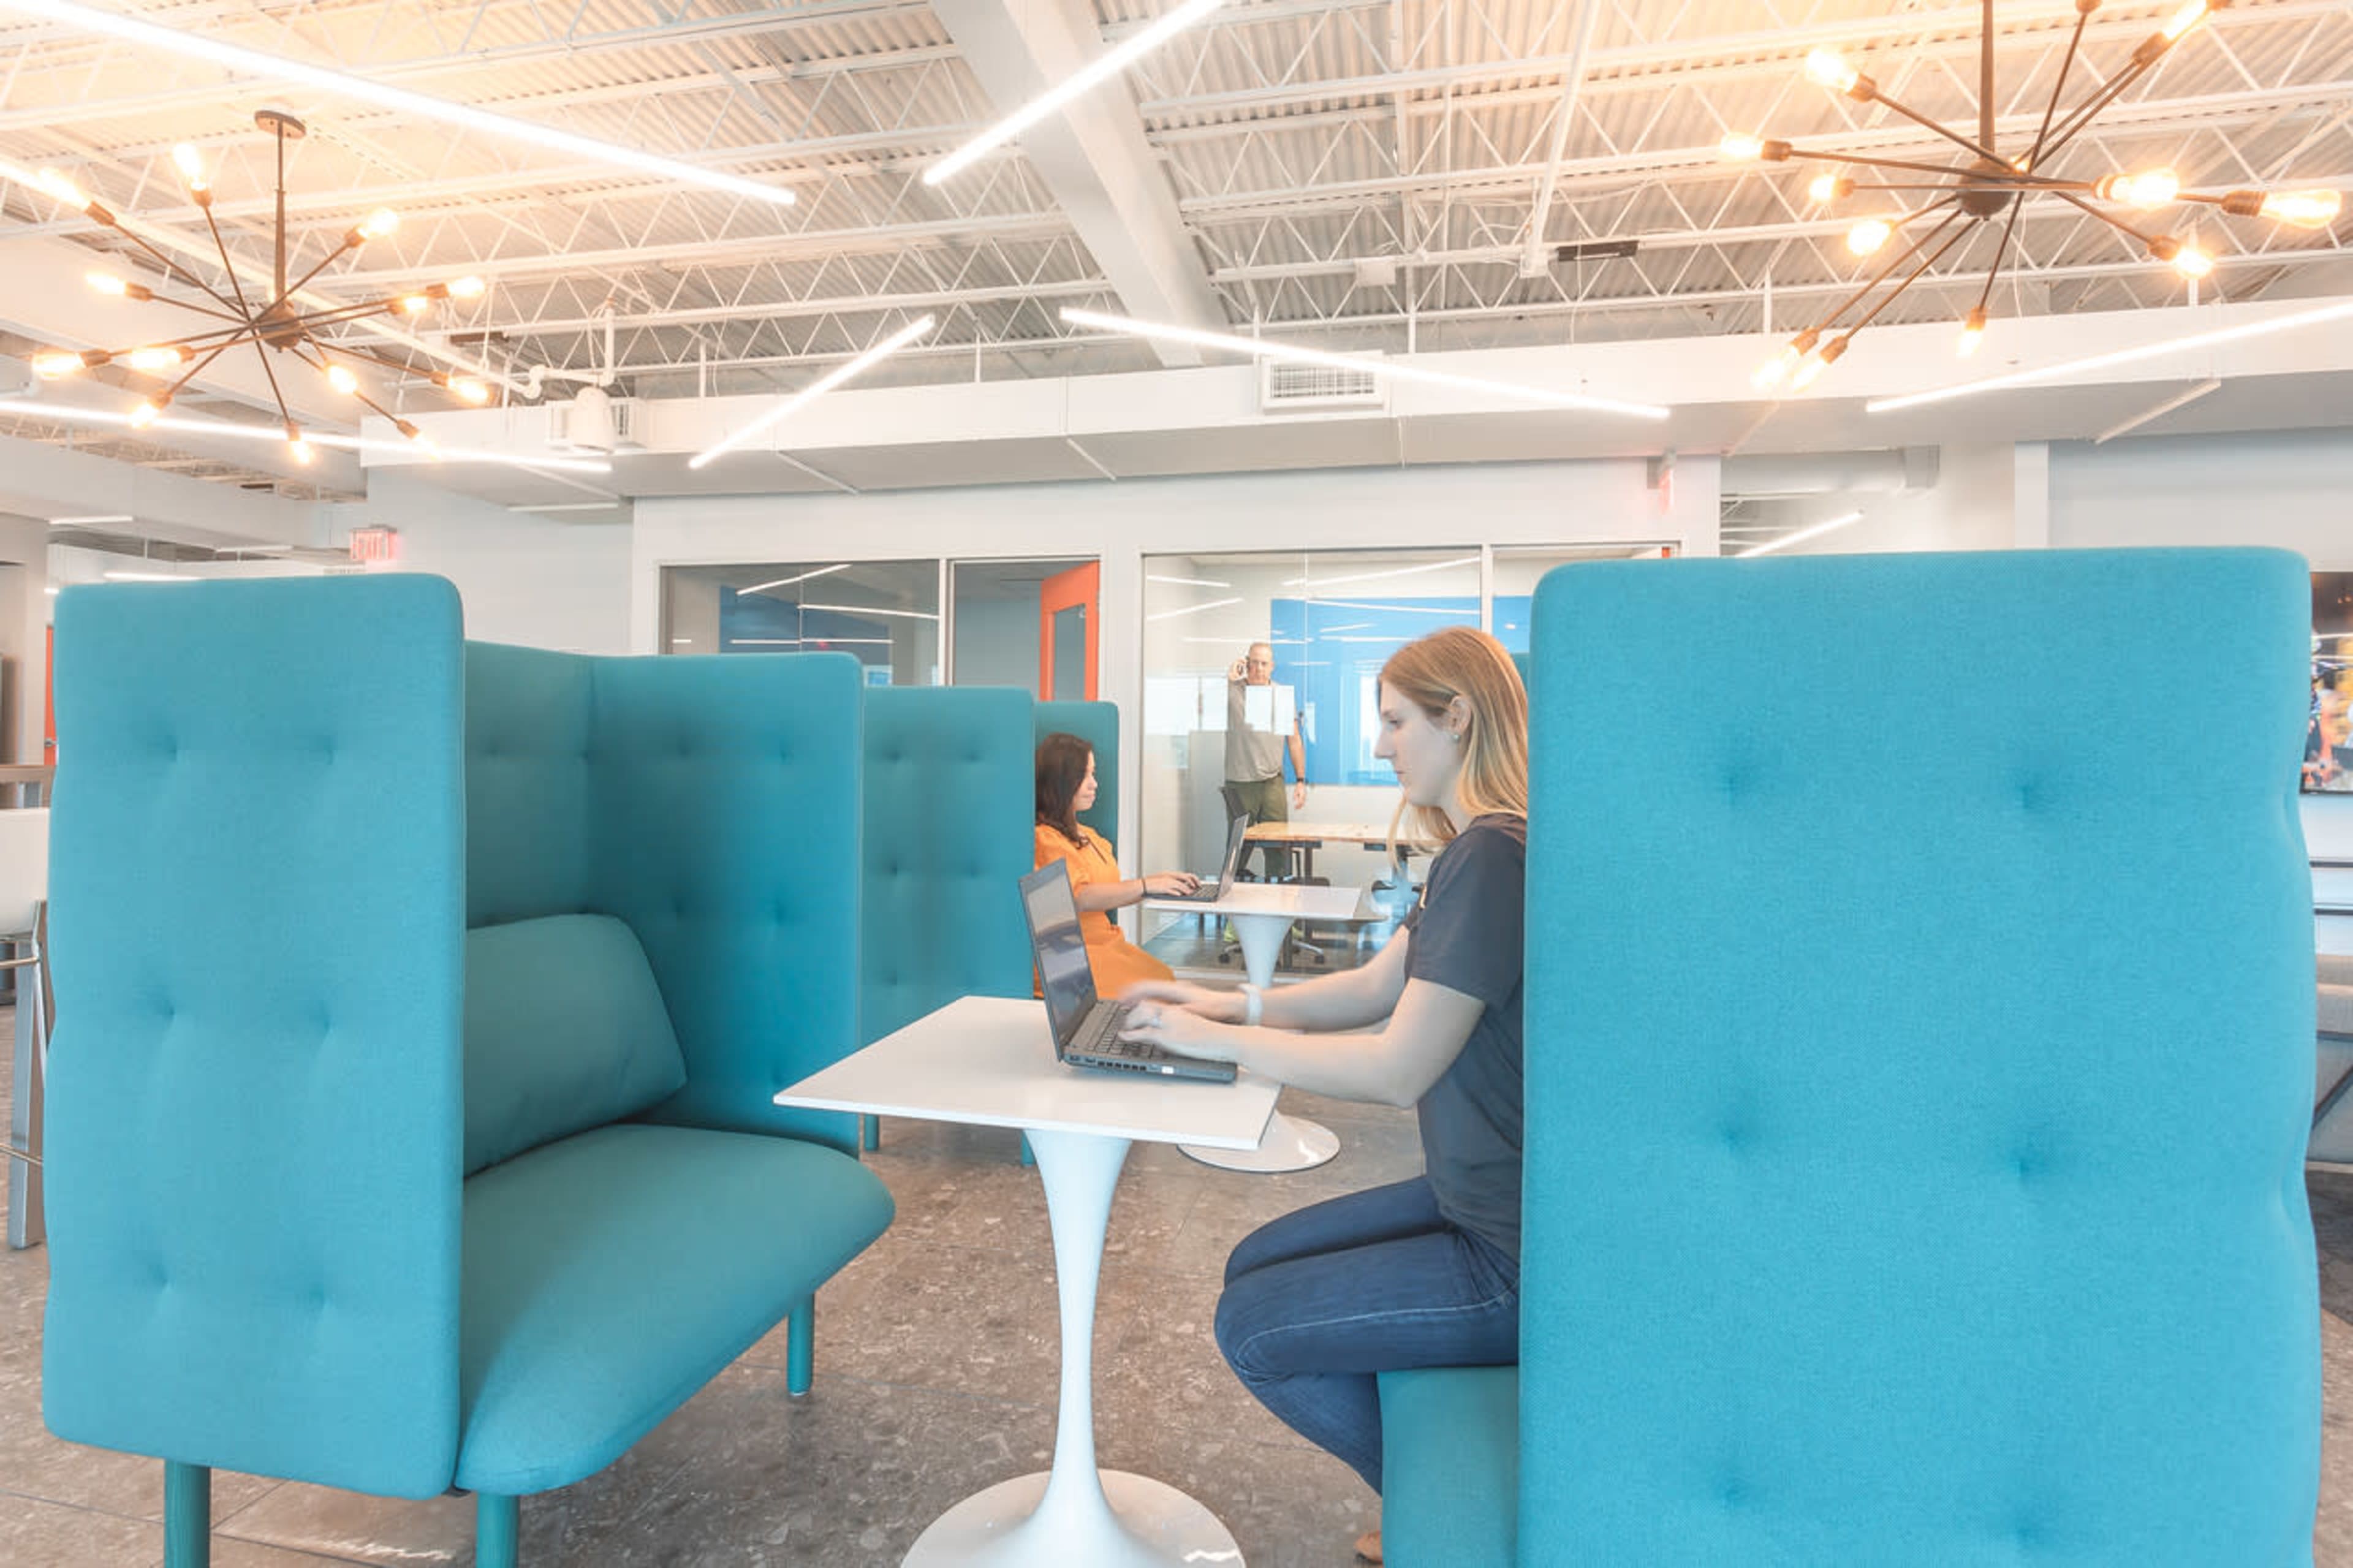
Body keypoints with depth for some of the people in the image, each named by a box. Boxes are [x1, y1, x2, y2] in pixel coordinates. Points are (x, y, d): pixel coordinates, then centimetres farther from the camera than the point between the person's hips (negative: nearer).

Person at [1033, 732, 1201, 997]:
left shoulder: (1084, 834, 22)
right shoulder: (1045, 838, -9)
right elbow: (1080, 897, -19)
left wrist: (1162, 880, 7)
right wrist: (1146, 886, -14)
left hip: (1107, 943, 8)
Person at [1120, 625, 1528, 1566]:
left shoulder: (1489, 859, -25)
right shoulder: (1477, 850, 9)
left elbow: (1396, 1072, -25)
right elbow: (1374, 989, 14)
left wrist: (1220, 1040, -15)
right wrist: (1232, 1004, 5)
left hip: (1513, 1256, -10)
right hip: (1476, 1203, 10)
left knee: (1252, 1329, -3)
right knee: (1256, 1265, 13)